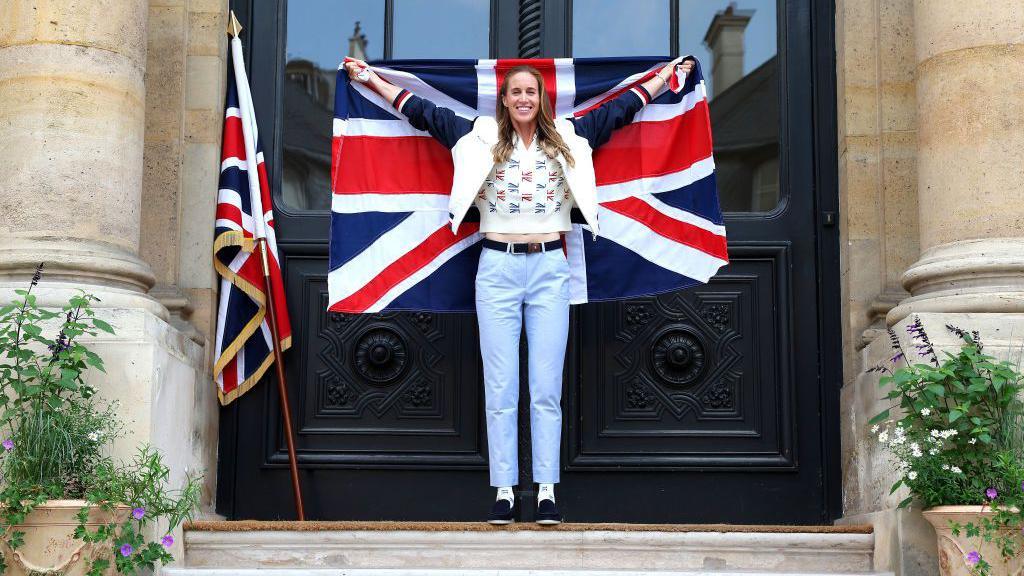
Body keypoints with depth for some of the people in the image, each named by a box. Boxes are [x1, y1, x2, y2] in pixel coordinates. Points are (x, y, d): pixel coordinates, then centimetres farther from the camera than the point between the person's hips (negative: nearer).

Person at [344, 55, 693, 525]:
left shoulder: (568, 137, 9)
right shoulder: (480, 137, 7)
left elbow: (620, 108, 17)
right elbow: (422, 111, 11)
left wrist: (669, 74, 21)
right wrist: (369, 78, 13)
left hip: (550, 268, 1)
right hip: (497, 267, 0)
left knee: (547, 388, 1)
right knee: (500, 388, 1)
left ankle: (547, 490, 5)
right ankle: (504, 490, 5)